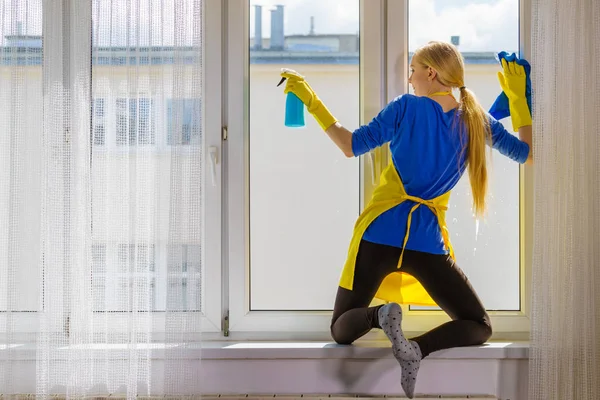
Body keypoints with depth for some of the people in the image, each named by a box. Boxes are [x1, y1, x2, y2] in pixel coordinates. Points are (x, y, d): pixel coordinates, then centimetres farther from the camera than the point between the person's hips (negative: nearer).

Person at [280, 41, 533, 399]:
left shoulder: (406, 107, -2)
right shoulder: (478, 120, 5)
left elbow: (352, 146, 2)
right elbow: (528, 154, 16)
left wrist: (312, 102, 8)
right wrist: (518, 97, 19)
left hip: (380, 234, 0)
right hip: (428, 242, 1)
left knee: (341, 331, 13)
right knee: (480, 326, 14)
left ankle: (380, 315, -24)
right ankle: (419, 348, -19)